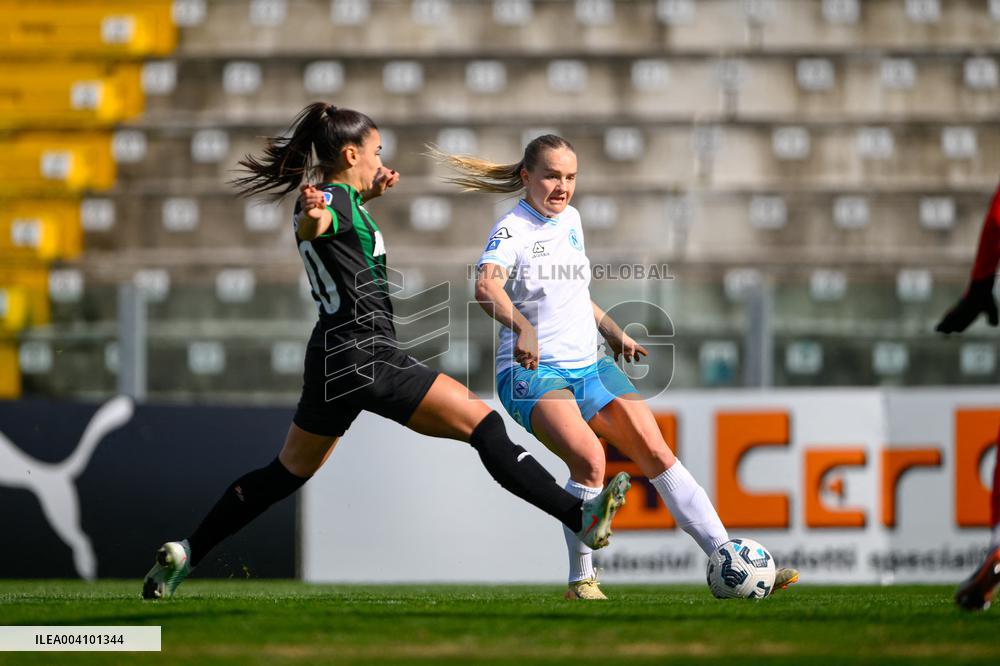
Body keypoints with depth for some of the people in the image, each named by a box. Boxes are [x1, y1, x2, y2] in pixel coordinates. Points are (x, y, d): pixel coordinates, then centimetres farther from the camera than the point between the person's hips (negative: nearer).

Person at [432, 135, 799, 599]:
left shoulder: (570, 219, 12)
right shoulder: (512, 231, -12)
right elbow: (487, 287, -34)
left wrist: (611, 331, 31)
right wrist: (522, 328, -50)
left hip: (588, 365, 7)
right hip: (531, 372, -7)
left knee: (656, 452, -5)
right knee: (589, 459, -29)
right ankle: (581, 581, -13)